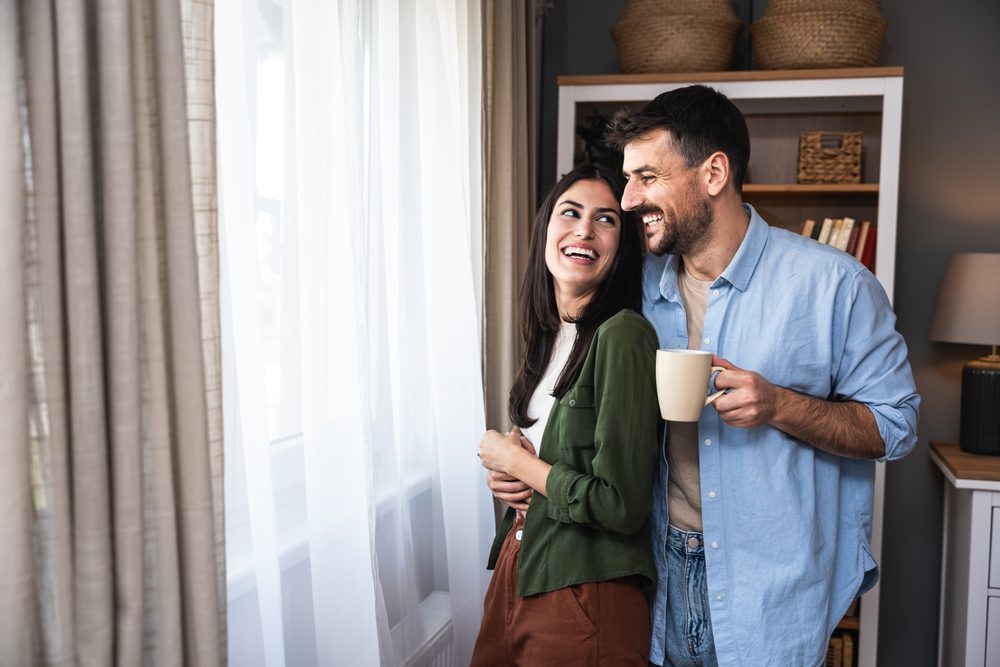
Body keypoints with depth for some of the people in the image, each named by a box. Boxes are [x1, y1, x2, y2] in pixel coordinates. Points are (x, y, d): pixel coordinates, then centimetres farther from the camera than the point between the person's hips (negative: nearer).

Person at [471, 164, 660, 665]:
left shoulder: (623, 335, -19)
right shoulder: (549, 335, 7)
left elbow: (622, 504, -23)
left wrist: (515, 460, -10)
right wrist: (504, 474, -1)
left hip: (585, 593, -8)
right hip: (518, 568, 8)